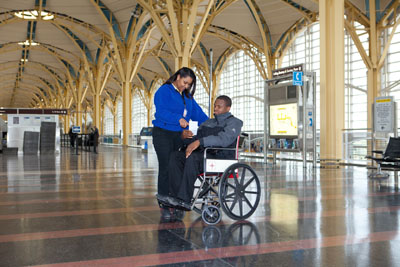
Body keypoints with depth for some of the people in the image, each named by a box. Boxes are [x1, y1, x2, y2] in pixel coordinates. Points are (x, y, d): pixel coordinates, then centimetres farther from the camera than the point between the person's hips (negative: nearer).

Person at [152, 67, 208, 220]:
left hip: (178, 136, 6)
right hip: (163, 134, -6)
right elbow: (161, 111, -15)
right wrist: (178, 119, -27)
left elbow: (198, 113, 14)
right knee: (165, 168, -8)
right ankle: (164, 205, -3)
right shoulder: (164, 91, -2)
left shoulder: (187, 97, 19)